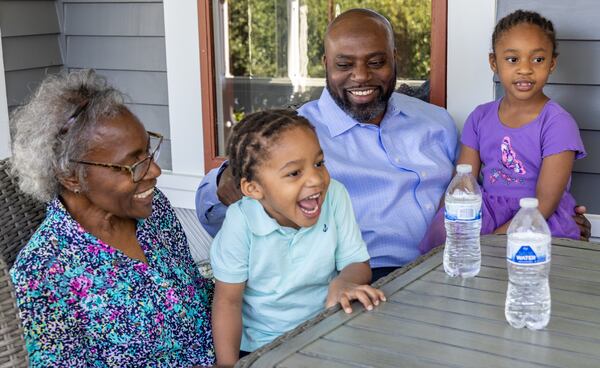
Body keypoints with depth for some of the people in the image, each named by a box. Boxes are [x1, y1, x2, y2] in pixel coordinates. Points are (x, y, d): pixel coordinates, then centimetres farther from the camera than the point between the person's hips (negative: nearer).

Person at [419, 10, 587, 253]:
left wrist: (492, 240, -19)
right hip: (489, 209, 3)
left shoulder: (557, 124, -8)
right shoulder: (480, 118, 7)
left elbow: (544, 204, -12)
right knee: (441, 232, -26)